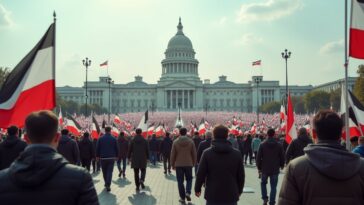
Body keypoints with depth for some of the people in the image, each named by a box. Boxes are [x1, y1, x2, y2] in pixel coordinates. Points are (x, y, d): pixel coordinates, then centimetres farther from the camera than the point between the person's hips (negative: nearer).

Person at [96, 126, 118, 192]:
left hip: (103, 158, 1)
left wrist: (97, 156, 8)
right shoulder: (114, 139, -2)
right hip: (111, 158, -1)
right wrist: (116, 156, 12)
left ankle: (106, 183, 29)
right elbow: (116, 149, 2)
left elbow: (97, 148, 0)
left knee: (104, 171, 16)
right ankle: (108, 185, -13)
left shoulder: (100, 138, -2)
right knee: (110, 172, -3)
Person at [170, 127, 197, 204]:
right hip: (188, 164, 1)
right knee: (189, 179, 17)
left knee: (180, 181, 8)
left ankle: (182, 197, 10)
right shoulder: (191, 141, -4)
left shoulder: (175, 142, -6)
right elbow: (194, 154, 0)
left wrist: (172, 165, 9)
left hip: (178, 165, 0)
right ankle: (188, 193, -3)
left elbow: (172, 155, -3)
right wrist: (193, 163, 14)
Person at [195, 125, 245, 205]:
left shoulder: (207, 153, -8)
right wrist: (239, 190, 18)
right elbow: (241, 175, 4)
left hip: (212, 196, -1)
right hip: (231, 196, 1)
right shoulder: (237, 153, -2)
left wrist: (197, 189, 10)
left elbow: (200, 174, -5)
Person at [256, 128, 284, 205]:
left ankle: (265, 198, 11)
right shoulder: (279, 145, -3)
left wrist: (259, 168, 5)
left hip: (265, 169, 0)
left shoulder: (262, 144, -5)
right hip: (275, 170, 0)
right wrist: (281, 165, 20)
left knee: (263, 183, 21)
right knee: (273, 186, 5)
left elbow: (258, 157, -4)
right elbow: (282, 157, 3)